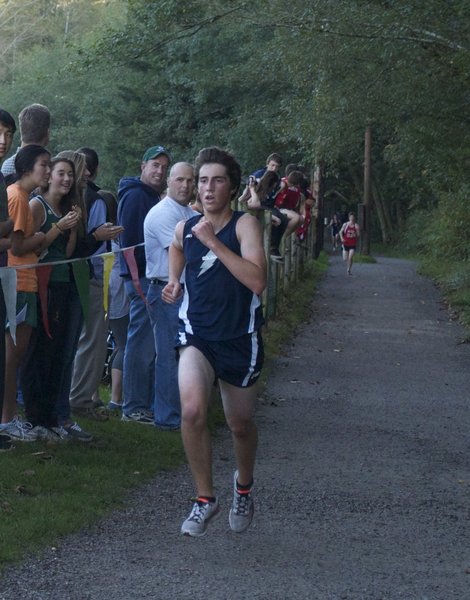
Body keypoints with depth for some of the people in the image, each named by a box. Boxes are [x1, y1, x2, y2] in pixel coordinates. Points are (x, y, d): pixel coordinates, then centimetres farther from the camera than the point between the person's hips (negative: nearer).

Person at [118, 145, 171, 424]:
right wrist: (138, 275, -19)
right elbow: (129, 239, -18)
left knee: (154, 344, 13)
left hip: (153, 278, 10)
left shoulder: (153, 197, 19)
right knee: (142, 343, -7)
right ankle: (134, 407, -3)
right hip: (141, 277, -10)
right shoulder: (136, 196, -11)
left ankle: (150, 402, 19)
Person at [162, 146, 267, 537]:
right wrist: (174, 286, 6)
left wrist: (214, 242, -26)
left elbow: (257, 281, -26)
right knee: (193, 411, -24)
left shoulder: (245, 224, -10)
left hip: (239, 340, -1)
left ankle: (244, 485, 47)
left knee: (241, 423, 15)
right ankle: (205, 499, -6)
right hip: (197, 336, 2)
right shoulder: (184, 230, 3)